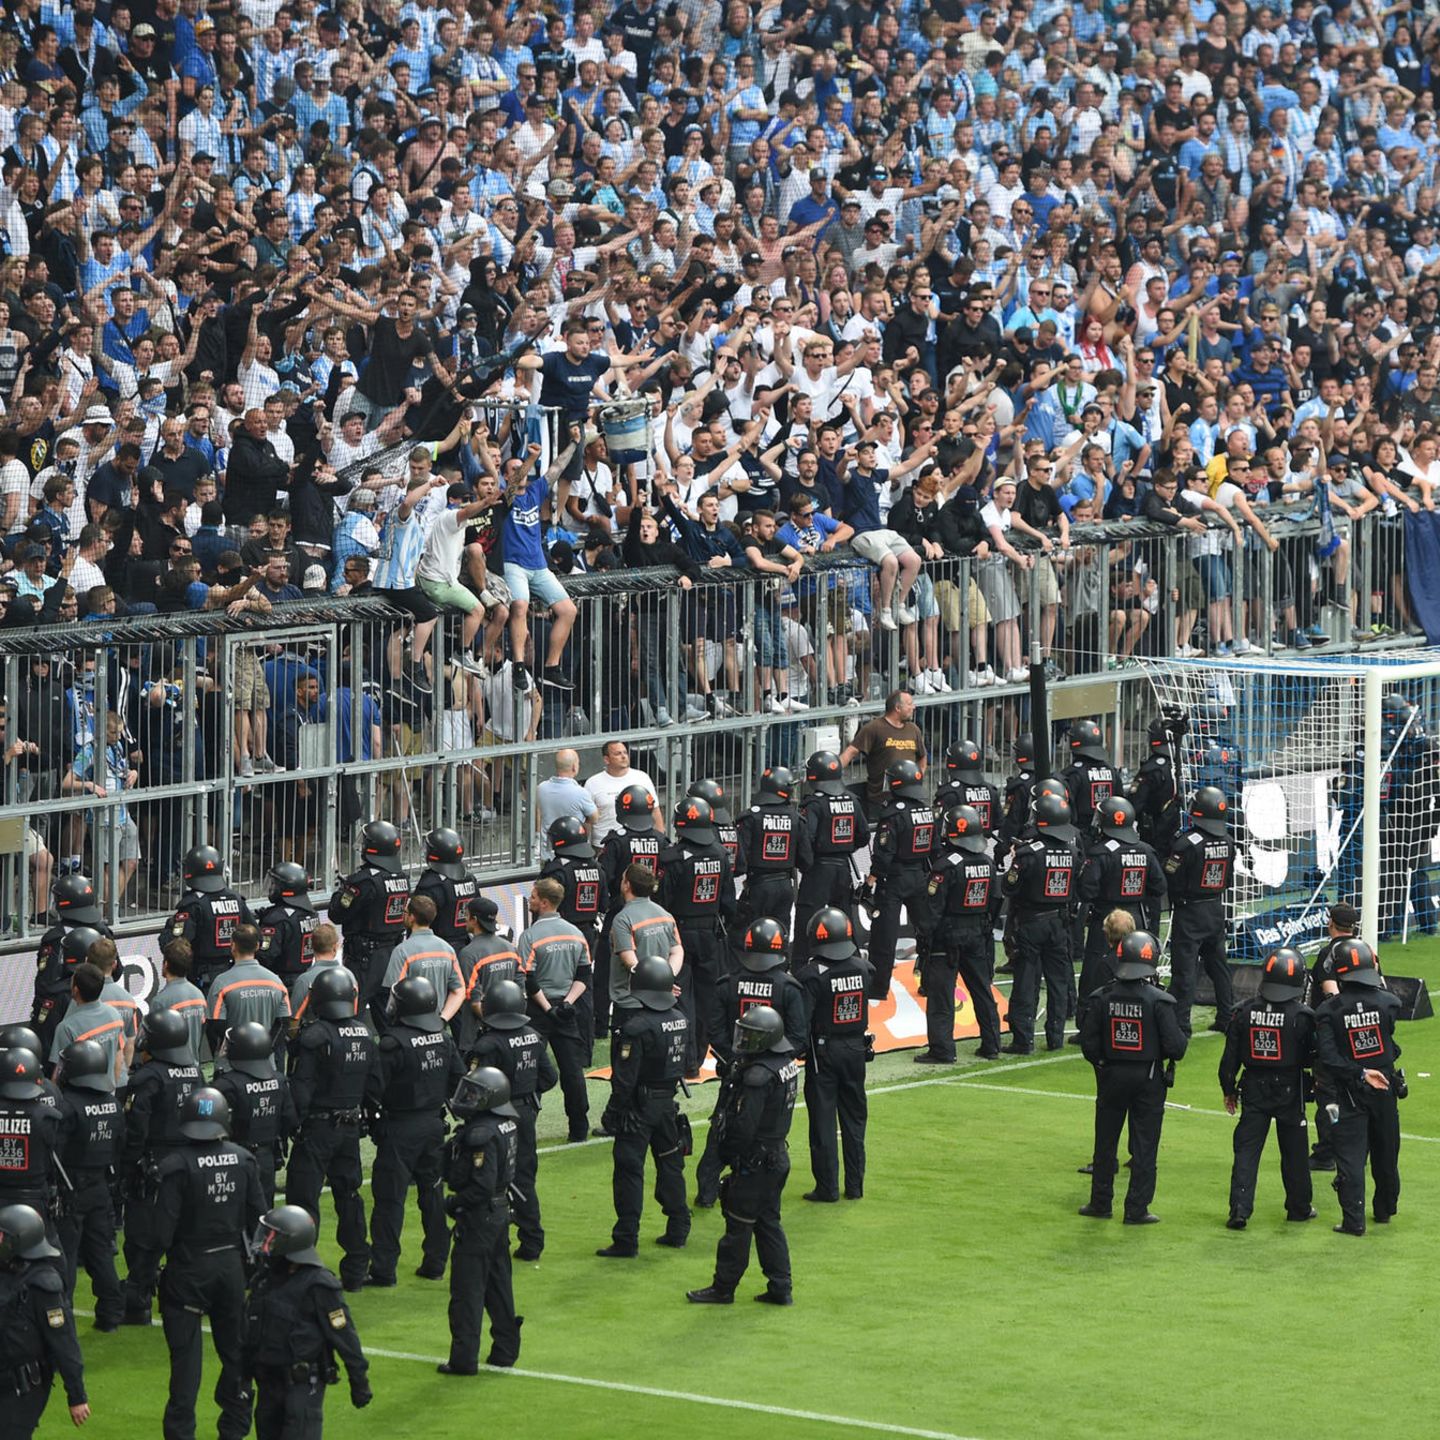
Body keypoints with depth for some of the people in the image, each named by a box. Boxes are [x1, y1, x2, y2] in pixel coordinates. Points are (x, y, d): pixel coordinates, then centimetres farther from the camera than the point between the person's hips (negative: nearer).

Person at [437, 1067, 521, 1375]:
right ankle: (506, 1349, 24)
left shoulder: (481, 1134, -24)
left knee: (467, 1287, -2)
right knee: (498, 1283, 17)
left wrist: (454, 1203, -14)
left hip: (479, 1216, -9)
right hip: (501, 1211, 9)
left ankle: (464, 1358, 1)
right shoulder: (508, 1124, 6)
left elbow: (482, 1185, -27)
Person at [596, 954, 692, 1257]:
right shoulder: (680, 1020, 1)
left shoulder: (636, 1027, -21)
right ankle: (677, 1230, 25)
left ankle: (626, 1241, -1)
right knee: (670, 1164, 18)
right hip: (668, 1104, 7)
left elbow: (624, 1077, -19)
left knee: (629, 1171, -2)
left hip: (640, 1106, -7)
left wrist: (614, 1111, -11)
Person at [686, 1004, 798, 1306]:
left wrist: (725, 1153, -10)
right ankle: (781, 1287, 17)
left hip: (755, 1161, -9)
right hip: (778, 1154, 9)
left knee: (738, 1225, 2)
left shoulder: (758, 1075, -24)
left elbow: (743, 1126, -23)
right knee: (769, 1222, 16)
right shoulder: (787, 1063, 5)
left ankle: (723, 1288, 11)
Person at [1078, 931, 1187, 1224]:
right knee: (1144, 1145, 5)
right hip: (1148, 1079, -2)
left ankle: (1100, 1203, 21)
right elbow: (1175, 1046, -15)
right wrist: (1182, 1037, 8)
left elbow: (1088, 1042, -2)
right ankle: (1137, 1209, 5)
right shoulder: (1159, 1001, -15)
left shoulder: (1104, 998, -6)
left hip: (1111, 1078, 2)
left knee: (1105, 1142, 14)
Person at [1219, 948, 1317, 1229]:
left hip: (1254, 1090, 1)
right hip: (1290, 1091, -1)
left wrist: (1229, 1090, 12)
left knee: (1246, 1150, 2)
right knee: (1294, 1152, 14)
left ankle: (1240, 1209, -9)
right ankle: (1299, 1208, 25)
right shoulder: (1302, 1016, -13)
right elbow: (1312, 1058, -8)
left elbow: (1230, 1056, 0)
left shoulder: (1245, 1012, -5)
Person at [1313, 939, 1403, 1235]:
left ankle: (1353, 1220, -7)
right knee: (1385, 1155, 17)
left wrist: (1360, 1074, -15)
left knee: (1350, 1158, -1)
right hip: (1385, 1090, 3)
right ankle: (1385, 1211, 33)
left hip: (1350, 1093, -2)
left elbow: (1328, 1058, -20)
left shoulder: (1329, 1010, -13)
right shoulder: (1386, 1002, -10)